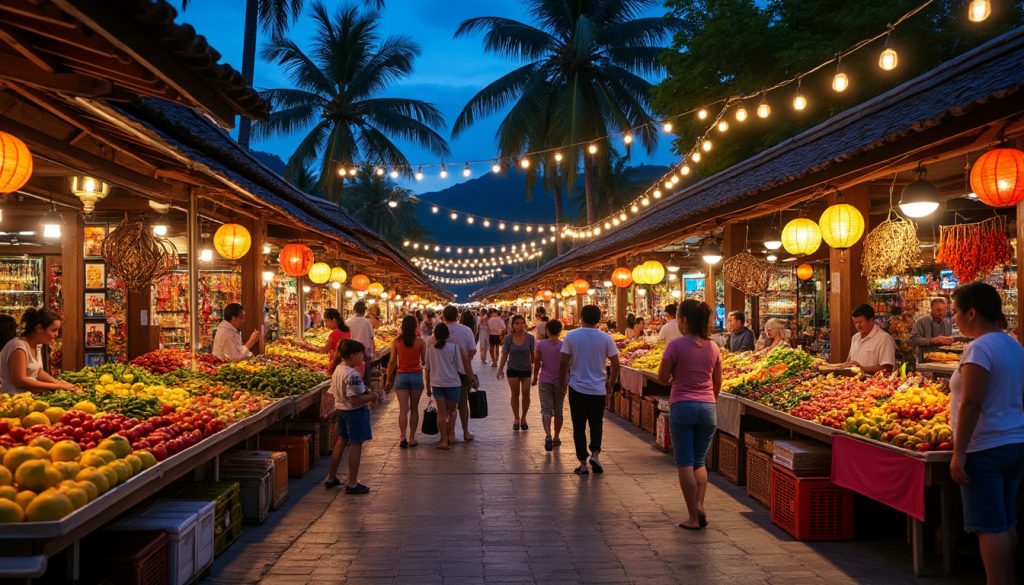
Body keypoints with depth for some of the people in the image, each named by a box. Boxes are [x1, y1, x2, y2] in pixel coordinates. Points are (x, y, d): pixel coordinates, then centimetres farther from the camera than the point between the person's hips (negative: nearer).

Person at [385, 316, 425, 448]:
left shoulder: (396, 342, -4)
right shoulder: (420, 341, -6)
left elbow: (392, 362, -2)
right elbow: (425, 361, -2)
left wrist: (388, 379, 7)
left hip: (401, 376, 0)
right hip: (416, 376, 0)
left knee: (403, 409, 1)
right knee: (414, 409, 10)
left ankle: (403, 437, -12)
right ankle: (412, 438, 13)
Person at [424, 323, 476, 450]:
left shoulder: (430, 348, -1)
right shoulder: (455, 347, -9)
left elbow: (427, 369, 5)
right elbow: (465, 361, -7)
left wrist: (428, 387, 13)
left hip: (436, 383, 2)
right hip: (452, 383, -2)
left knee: (441, 413, 9)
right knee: (451, 411, 17)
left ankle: (444, 440, 7)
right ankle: (451, 435, 10)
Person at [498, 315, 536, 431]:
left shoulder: (530, 338, -8)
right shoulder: (509, 339, -7)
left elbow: (533, 354, -2)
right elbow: (504, 354, -1)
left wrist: (534, 367, -1)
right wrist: (500, 369, -2)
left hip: (526, 370, 0)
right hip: (513, 370, 0)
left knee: (526, 394, 3)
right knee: (515, 394, 7)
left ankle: (523, 418, 22)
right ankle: (516, 419, 20)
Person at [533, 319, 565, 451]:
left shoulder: (541, 344, -7)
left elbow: (537, 362, 0)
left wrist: (535, 377, 15)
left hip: (545, 381, -1)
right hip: (560, 382, 1)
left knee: (546, 410, -2)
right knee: (558, 410, 14)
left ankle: (548, 435, -24)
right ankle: (556, 438, 23)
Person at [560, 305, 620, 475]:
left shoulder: (571, 336, -6)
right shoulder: (606, 338, -3)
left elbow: (564, 362, -5)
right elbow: (615, 363, 0)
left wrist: (562, 382, 9)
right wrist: (610, 382, 14)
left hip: (577, 388, -1)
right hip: (598, 389, 1)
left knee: (579, 426, 7)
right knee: (596, 423, 16)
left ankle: (583, 464, 8)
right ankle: (595, 453, -2)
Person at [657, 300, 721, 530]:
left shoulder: (676, 346, -10)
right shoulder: (713, 347, 5)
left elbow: (663, 378, -5)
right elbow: (717, 383, 13)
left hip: (682, 407, -4)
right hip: (708, 408, 5)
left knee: (685, 463, 3)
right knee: (699, 462, 17)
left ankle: (693, 517, 3)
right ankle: (700, 505, -2)